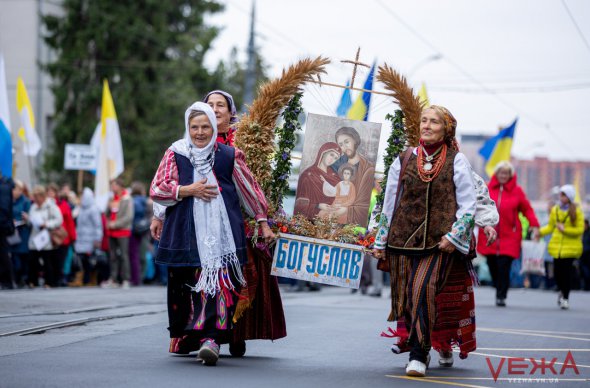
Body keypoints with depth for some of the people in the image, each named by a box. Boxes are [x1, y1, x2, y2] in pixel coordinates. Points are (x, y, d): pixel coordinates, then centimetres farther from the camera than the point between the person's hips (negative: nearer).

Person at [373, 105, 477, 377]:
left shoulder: (456, 161, 4)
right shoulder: (404, 160, 11)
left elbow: (468, 204, 3)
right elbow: (389, 203, 16)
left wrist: (454, 236, -8)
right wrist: (380, 241, 15)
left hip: (438, 242, -3)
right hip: (403, 240, 3)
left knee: (422, 290, -19)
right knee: (405, 296, 2)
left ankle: (418, 355, -19)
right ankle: (416, 347, 20)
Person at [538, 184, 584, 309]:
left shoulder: (576, 211, -3)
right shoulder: (555, 210, 7)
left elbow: (580, 230, -5)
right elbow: (550, 226, 13)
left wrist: (565, 229, -15)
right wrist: (540, 232, -3)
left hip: (570, 247, -3)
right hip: (557, 246, 3)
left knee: (566, 271, -8)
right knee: (557, 271, 0)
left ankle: (566, 298, 6)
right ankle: (562, 291, 30)